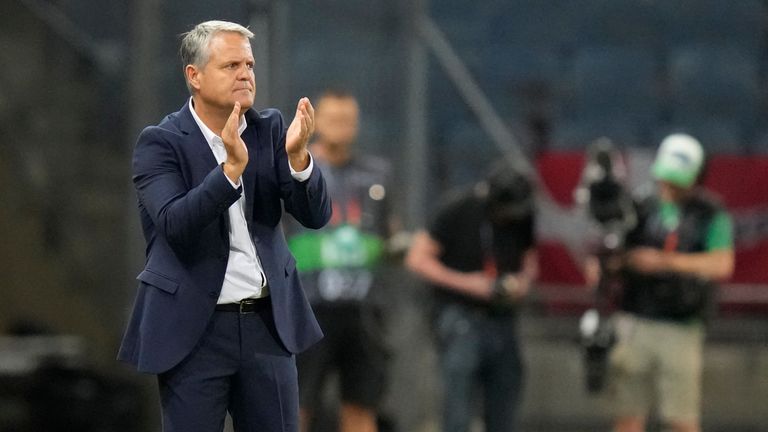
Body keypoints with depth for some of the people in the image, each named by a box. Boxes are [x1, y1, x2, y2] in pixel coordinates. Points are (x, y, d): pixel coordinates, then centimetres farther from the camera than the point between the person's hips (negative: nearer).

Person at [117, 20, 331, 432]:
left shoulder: (270, 129, 6)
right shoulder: (160, 143, -6)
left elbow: (316, 214, -2)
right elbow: (175, 225, -21)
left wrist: (297, 155, -20)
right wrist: (232, 167, -31)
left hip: (268, 323, 4)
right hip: (194, 330, -4)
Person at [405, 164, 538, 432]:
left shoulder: (523, 217, 3)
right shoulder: (456, 211, -9)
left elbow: (530, 256, 20)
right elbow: (417, 259, -6)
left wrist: (524, 279, -4)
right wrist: (466, 283, -15)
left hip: (503, 318, 5)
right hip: (461, 317, -4)